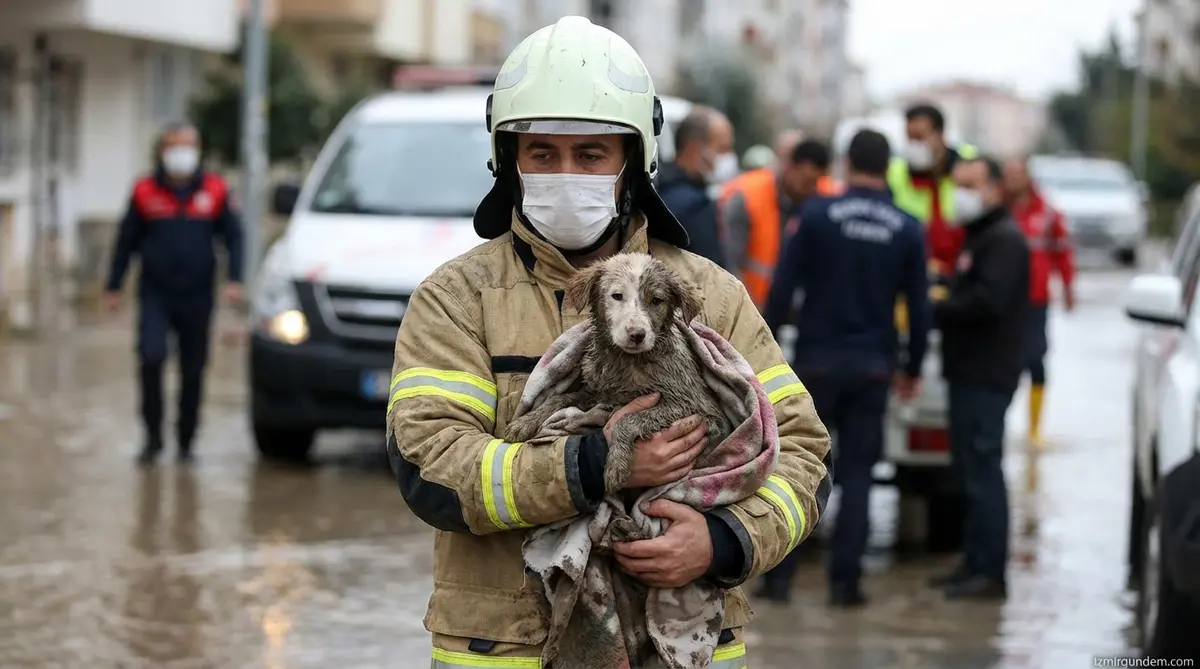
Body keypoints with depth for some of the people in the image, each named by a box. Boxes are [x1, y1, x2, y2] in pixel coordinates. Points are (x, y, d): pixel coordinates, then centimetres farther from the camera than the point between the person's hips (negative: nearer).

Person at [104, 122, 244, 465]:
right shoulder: (145, 192, 0)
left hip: (196, 296, 1)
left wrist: (234, 279, -6)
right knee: (151, 358, -18)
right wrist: (113, 287, 8)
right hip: (155, 294, -1)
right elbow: (127, 241, 7)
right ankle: (153, 435, -4)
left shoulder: (215, 191, 1)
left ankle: (186, 442, 20)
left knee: (193, 370, 6)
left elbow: (234, 236, 6)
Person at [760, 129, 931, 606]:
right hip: (872, 368, 2)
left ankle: (779, 575, 5)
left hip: (816, 362, -1)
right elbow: (919, 307, 4)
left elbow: (784, 287, -7)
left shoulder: (817, 215, -6)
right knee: (856, 473, 6)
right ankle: (844, 580, 3)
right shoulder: (908, 231, 1)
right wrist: (913, 369, 15)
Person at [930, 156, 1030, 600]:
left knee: (982, 468, -11)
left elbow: (986, 301, -22)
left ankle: (990, 572, -10)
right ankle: (976, 563, 19)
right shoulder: (978, 237, 22)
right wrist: (943, 293, 2)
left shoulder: (1004, 241, -11)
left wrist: (932, 311, -14)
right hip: (971, 371, 11)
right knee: (972, 468, 13)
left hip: (986, 375, -11)